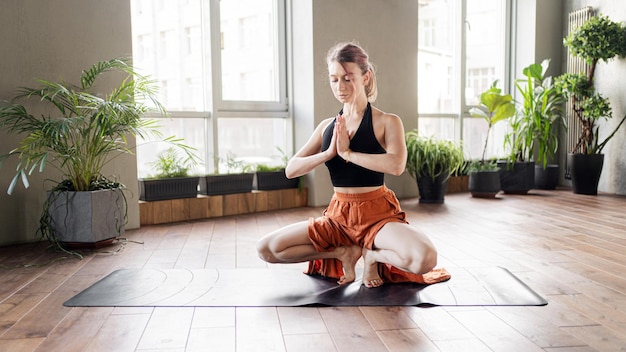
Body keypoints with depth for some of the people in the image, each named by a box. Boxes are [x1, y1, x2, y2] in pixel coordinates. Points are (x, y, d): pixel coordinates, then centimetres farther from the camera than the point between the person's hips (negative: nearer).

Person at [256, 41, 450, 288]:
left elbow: (396, 165, -26)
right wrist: (329, 152, -14)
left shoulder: (386, 122, -6)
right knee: (266, 249, -9)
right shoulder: (327, 127, 7)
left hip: (377, 214, -4)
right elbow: (291, 170, 0)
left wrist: (347, 152, -20)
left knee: (425, 259, -33)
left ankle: (373, 255, -1)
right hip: (338, 216, 4)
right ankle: (344, 253, 4)